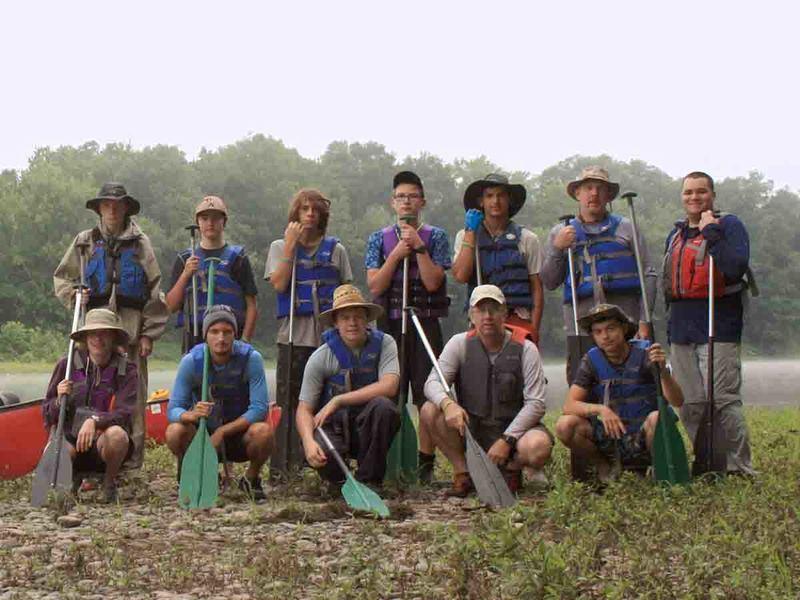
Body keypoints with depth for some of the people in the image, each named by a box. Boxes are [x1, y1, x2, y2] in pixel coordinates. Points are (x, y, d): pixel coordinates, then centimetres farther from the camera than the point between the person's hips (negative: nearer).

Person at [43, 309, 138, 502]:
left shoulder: (126, 370, -2)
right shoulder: (67, 364, 2)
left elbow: (125, 414, -15)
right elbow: (47, 415, 5)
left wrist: (95, 421, -33)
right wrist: (59, 401, -17)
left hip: (103, 444, -1)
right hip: (70, 438, 1)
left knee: (117, 434, -36)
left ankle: (109, 482, -5)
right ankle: (72, 478, 6)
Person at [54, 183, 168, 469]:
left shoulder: (140, 243, 8)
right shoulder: (85, 241, 11)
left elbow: (154, 292, 5)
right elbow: (61, 277, 19)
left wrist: (149, 333, -2)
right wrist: (72, 295, -3)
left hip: (131, 330, -1)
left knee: (133, 396, -1)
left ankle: (132, 461, 4)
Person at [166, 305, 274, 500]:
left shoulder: (251, 358, -17)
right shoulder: (191, 361, -13)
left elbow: (259, 409, -21)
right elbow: (173, 410, -16)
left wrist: (222, 432, -27)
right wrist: (191, 415, -39)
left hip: (239, 434, -1)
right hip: (204, 432, 1)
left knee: (263, 431, -33)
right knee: (174, 431, -28)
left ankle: (252, 478, 0)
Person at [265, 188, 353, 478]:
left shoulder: (335, 249, 13)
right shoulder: (280, 247, 10)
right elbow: (279, 284, -6)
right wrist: (291, 245, -5)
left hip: (329, 334, 1)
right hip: (293, 335, -1)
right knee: (289, 400, -4)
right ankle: (283, 466, -2)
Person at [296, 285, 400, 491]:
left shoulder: (383, 343, -5)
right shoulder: (320, 357, -6)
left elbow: (389, 386, -21)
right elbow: (304, 409, -6)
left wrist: (338, 401, -22)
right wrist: (309, 442, -28)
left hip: (368, 426, 1)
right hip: (333, 426, -1)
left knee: (383, 405, -32)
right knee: (320, 456, -34)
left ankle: (368, 479, -14)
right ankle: (338, 481, 7)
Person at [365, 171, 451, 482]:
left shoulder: (435, 236, 6)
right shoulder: (379, 238, 10)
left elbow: (433, 282, -6)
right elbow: (375, 286, -1)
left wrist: (419, 247, -11)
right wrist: (396, 255, -9)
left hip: (426, 323, -1)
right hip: (389, 324, 1)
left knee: (428, 396, -2)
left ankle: (426, 461, 3)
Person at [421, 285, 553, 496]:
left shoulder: (525, 349, -6)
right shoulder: (460, 344, -1)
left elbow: (535, 403, -11)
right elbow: (433, 383, -10)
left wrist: (507, 440, -22)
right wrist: (448, 404, -35)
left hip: (514, 426, -2)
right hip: (471, 429, 2)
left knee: (538, 447, -35)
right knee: (430, 411, -23)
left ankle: (512, 468, 2)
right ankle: (462, 471, -5)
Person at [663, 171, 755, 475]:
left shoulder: (728, 225, -1)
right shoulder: (676, 234, 19)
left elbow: (736, 268, -19)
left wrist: (711, 232, -18)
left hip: (718, 328, -7)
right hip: (681, 330, 7)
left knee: (724, 400, -11)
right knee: (690, 406, 7)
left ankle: (740, 469, -4)